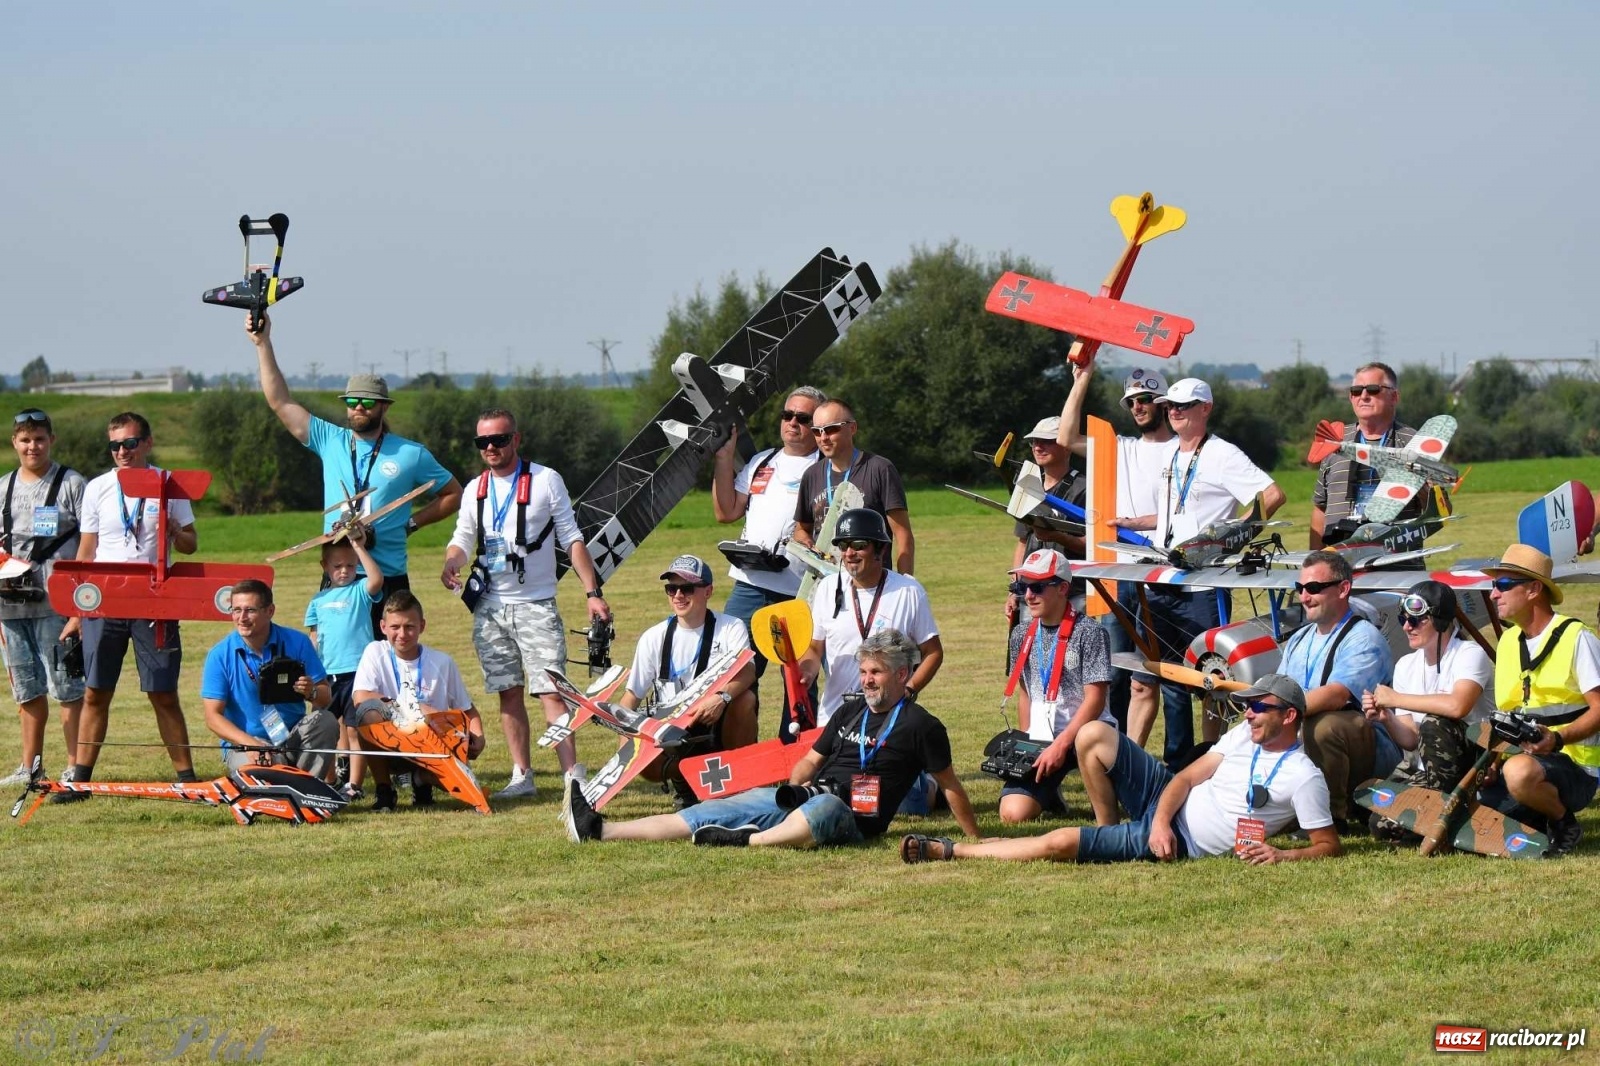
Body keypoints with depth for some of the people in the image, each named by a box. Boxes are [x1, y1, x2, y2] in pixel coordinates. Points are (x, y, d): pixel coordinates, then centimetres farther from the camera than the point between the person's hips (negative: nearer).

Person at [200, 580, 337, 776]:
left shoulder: (297, 642, -1)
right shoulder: (220, 655, -4)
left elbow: (326, 698, 1)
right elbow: (213, 716, -6)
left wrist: (312, 692, -25)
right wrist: (250, 743, -22)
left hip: (293, 737, 3)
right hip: (243, 742, -3)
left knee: (326, 721, -27)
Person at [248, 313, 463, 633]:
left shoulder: (411, 454, 5)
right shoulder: (330, 441, 9)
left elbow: (453, 494, 14)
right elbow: (280, 402, 8)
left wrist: (412, 522, 0)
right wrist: (263, 344, 5)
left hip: (388, 581, -2)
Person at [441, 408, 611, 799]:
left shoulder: (545, 481, -2)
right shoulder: (476, 489, 11)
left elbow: (571, 539, -2)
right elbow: (463, 538, 15)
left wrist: (593, 593, -8)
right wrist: (452, 562, -10)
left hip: (536, 606, -4)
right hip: (490, 607, 4)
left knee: (550, 691, -12)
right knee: (509, 693, 6)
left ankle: (573, 776, -15)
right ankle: (522, 777, 12)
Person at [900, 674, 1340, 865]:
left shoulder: (1303, 778, -14)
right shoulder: (1245, 734, 6)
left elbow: (1328, 845, -14)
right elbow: (1187, 776, 4)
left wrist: (1283, 855, -33)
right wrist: (1161, 821, -13)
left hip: (1185, 846, -7)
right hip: (1166, 800, 7)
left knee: (1060, 843, -16)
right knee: (1093, 735, -4)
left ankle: (951, 851, -3)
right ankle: (1110, 830, 12)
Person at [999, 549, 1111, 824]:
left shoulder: (1087, 632, -9)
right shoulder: (1023, 636, 10)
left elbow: (1095, 699, -14)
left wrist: (1061, 745, -21)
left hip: (1082, 731, -5)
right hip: (1041, 737, 5)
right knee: (1013, 813, -16)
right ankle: (1047, 794, 21)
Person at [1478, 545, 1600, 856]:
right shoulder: (1509, 641, 15)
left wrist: (1557, 738, -28)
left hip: (1573, 766, -7)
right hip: (1522, 757, 7)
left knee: (1520, 771, -41)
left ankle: (1564, 824, -11)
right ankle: (1537, 820, 11)